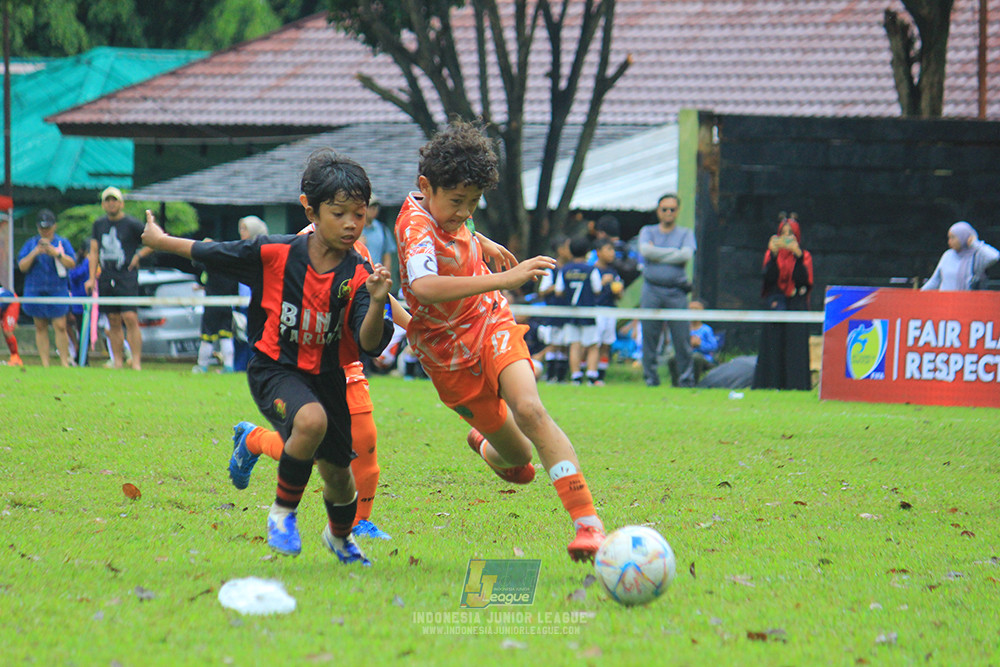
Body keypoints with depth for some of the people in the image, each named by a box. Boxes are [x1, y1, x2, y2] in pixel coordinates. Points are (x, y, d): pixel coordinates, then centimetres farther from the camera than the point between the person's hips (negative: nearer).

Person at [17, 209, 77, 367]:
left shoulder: (63, 243, 7)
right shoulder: (30, 244, 10)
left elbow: (72, 263, -4)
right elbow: (22, 266, 2)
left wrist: (56, 253, -17)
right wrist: (34, 253, -12)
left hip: (57, 290, -2)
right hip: (35, 291, 2)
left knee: (60, 327, -9)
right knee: (40, 327, 4)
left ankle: (65, 361, -1)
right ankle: (45, 364, 8)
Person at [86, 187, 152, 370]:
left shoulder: (132, 224, -3)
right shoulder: (99, 224, 12)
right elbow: (94, 252, 14)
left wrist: (139, 254, -8)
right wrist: (92, 278, 7)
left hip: (127, 277, -5)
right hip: (106, 278, 5)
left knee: (130, 318, -15)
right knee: (113, 321, 5)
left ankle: (136, 362, -16)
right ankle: (117, 363, 8)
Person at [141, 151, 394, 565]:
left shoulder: (358, 276, -13)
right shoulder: (274, 254, -15)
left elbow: (370, 345, -23)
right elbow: (211, 253, 0)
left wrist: (376, 303, -41)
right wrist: (160, 241, 9)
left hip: (325, 376, 3)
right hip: (274, 370, -3)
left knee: (338, 474, 14)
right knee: (311, 421, -35)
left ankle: (339, 535, 50)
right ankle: (282, 512, -11)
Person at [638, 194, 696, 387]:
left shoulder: (686, 233, 12)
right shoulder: (647, 231, 14)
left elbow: (687, 255, -7)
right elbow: (645, 250, -7)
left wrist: (658, 255, -5)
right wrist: (674, 253, -5)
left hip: (677, 292, -1)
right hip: (652, 291, 1)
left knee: (682, 339, -4)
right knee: (649, 338, 0)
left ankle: (686, 380, 2)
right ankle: (650, 378, 7)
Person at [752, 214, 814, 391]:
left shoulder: (804, 256, 7)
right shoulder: (772, 254, 9)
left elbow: (804, 280, -9)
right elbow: (769, 277, -7)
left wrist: (798, 256, -18)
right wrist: (774, 255, -17)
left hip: (797, 306, -1)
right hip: (775, 303, 1)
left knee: (795, 347, -6)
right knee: (773, 345, -4)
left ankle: (795, 382, -7)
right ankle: (771, 382, -4)